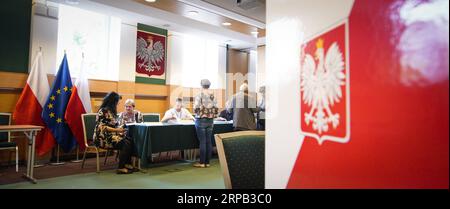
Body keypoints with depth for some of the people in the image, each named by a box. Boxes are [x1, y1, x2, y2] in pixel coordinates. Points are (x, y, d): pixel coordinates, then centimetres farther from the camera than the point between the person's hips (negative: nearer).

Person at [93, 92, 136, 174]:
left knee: (130, 141, -12)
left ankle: (127, 164, -8)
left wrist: (119, 127, 5)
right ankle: (121, 168, -18)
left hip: (111, 135, 9)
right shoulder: (103, 111, -14)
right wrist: (117, 130, -23)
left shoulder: (110, 110, 15)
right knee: (125, 144, -24)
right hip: (104, 138, -9)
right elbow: (102, 127, -21)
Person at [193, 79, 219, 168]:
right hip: (210, 121, 5)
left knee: (202, 141, -1)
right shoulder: (213, 96, 4)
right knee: (208, 141, 8)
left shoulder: (199, 95, -10)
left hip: (201, 120, -4)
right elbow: (216, 110, 3)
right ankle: (207, 162, 13)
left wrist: (196, 111, 9)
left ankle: (202, 162, 3)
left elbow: (196, 109, -13)